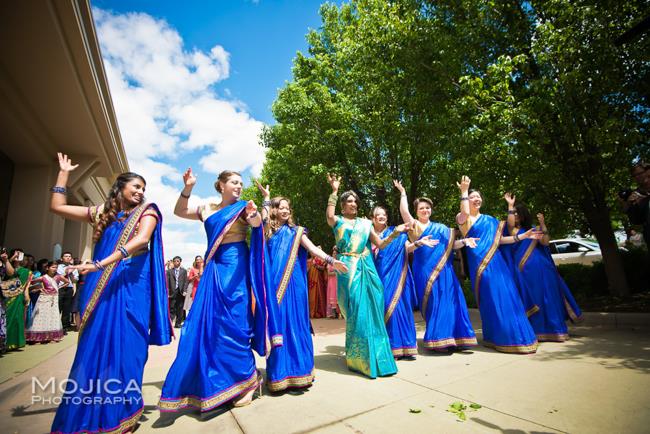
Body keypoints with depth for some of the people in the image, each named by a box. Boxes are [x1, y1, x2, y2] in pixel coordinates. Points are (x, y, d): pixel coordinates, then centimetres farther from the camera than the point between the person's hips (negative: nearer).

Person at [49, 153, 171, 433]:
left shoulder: (146, 212, 2)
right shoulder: (102, 212, 14)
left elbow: (141, 240, -15)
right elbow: (57, 207, 18)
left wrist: (100, 264, -23)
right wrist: (64, 172, 16)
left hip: (131, 283, -3)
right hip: (100, 284, 4)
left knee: (124, 342, -1)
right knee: (95, 341, 6)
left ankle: (121, 411, 11)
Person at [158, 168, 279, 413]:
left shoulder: (242, 207, 0)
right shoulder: (207, 209, 13)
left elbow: (256, 223, -19)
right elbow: (179, 212, 20)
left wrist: (254, 215, -44)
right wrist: (187, 189, 5)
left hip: (236, 268, -5)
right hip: (213, 269, 5)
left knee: (234, 323, -5)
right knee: (208, 323, 8)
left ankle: (249, 379, 9)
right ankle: (209, 384, 24)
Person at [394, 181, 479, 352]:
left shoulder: (440, 227, 19)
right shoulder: (414, 225, 3)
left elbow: (450, 245, 14)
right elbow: (404, 211, -12)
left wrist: (464, 241, -3)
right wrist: (402, 192, -3)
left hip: (443, 268, 5)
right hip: (426, 269, -5)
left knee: (449, 301, 4)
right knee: (434, 302, -4)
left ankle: (453, 339, 13)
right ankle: (438, 340, 5)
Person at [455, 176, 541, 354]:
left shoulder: (489, 219, 19)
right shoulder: (462, 218, 0)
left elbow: (498, 240, 19)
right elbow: (465, 212, -25)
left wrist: (522, 236, 14)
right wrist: (464, 191, -17)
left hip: (497, 262, 6)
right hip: (481, 264, -6)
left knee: (508, 297, 7)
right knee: (492, 300, -2)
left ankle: (516, 336, 21)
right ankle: (499, 339, 11)